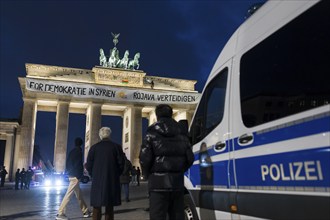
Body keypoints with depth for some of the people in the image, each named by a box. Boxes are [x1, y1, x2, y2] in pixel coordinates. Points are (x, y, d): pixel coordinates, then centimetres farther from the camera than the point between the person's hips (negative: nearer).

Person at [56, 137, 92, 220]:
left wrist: (69, 173, 15)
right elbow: (78, 165, -16)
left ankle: (86, 211, 19)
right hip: (75, 176, -9)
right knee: (68, 195, -8)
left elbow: (68, 164, 15)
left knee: (79, 195, 12)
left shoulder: (72, 152, 13)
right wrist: (79, 176, -11)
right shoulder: (79, 152, -10)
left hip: (71, 175, 9)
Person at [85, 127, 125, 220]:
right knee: (109, 207, 7)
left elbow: (89, 165, 1)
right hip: (112, 181, 0)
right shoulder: (116, 147, -1)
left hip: (97, 181, 0)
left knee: (97, 207, 5)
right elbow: (121, 163, -2)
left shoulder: (94, 147, 1)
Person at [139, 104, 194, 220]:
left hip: (158, 182, -5)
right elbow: (190, 158, 6)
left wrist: (148, 175, 6)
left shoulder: (152, 133, -3)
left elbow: (145, 159, -12)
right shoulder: (181, 134, 12)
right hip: (177, 182, 5)